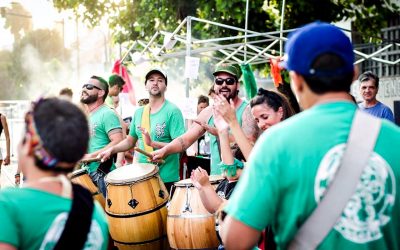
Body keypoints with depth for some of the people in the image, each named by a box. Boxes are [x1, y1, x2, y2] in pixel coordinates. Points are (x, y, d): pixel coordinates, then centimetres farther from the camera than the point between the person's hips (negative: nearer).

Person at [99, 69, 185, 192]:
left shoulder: (172, 111, -8)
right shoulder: (139, 112, 10)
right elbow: (130, 141, 20)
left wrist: (153, 143, -26)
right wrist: (111, 150, 4)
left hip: (166, 179, -5)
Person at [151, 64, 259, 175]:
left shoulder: (247, 111, -6)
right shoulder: (209, 112, 9)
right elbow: (185, 139, 7)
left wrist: (217, 132, -24)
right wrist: (164, 151, -11)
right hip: (215, 178, 4)